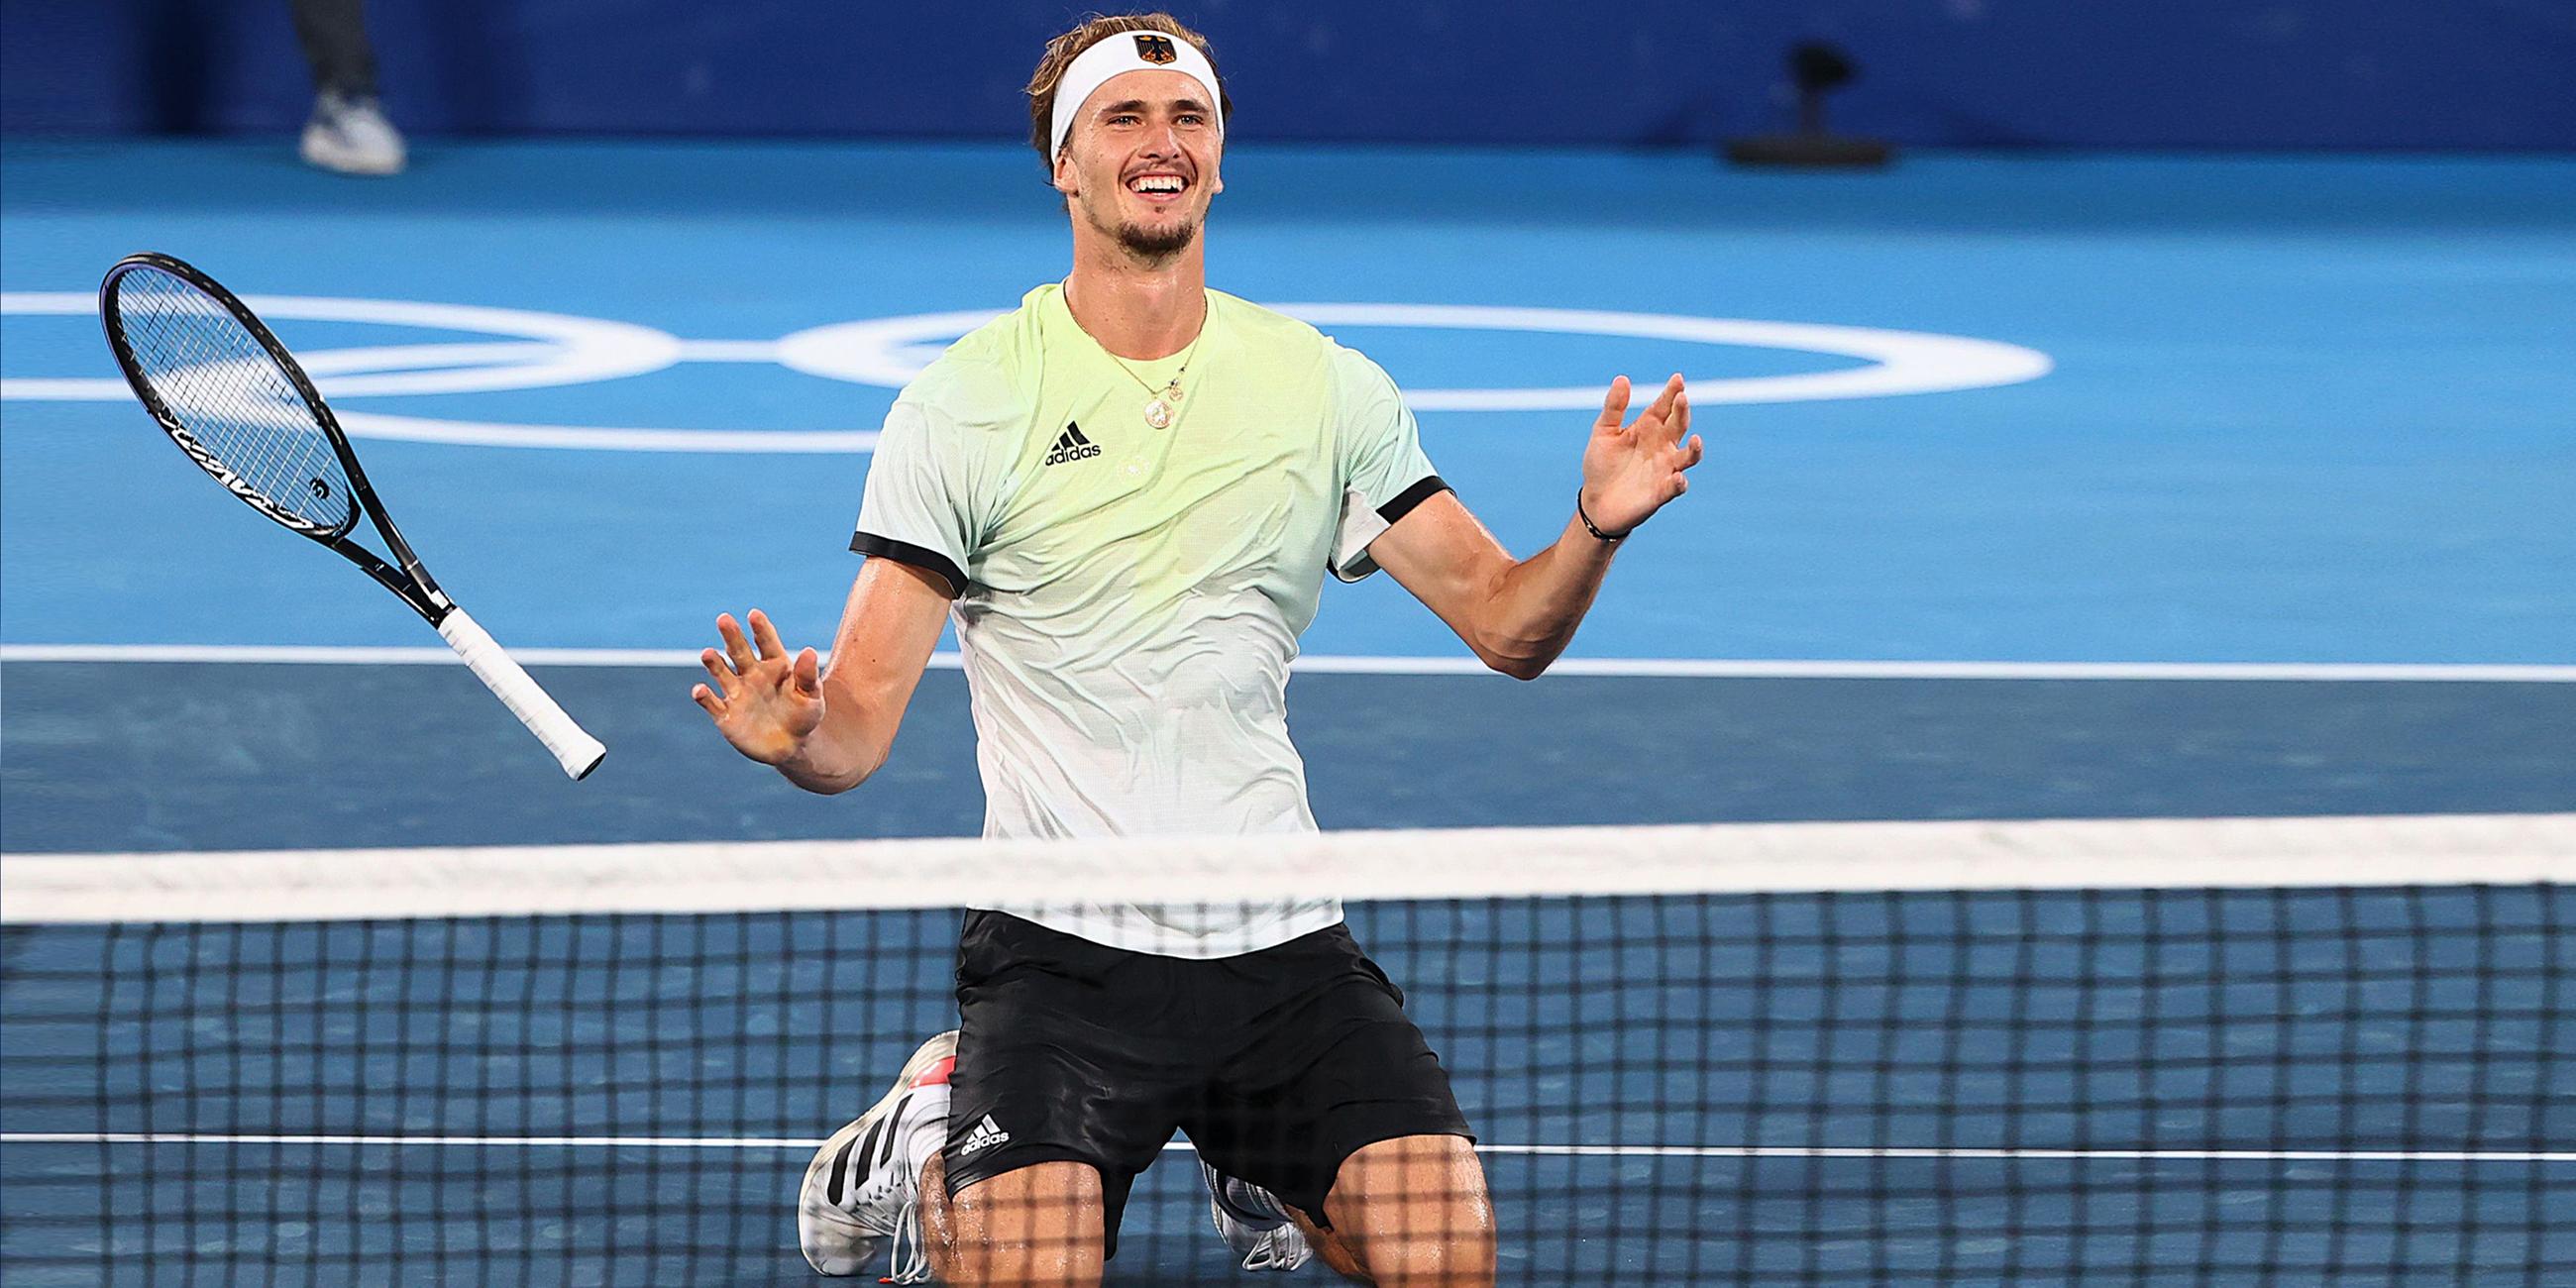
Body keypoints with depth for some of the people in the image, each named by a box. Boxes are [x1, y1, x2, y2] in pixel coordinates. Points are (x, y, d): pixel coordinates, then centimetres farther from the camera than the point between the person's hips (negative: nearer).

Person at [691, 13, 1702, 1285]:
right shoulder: (964, 403, -3)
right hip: (1058, 945, -3)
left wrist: (1597, 530, -15)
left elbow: (1507, 626, 5)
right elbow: (857, 727, -6)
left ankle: (1255, 1164, 20)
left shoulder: (1327, 389, 6)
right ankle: (930, 1146, 14)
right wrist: (794, 737, -30)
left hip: (1283, 943, 3)